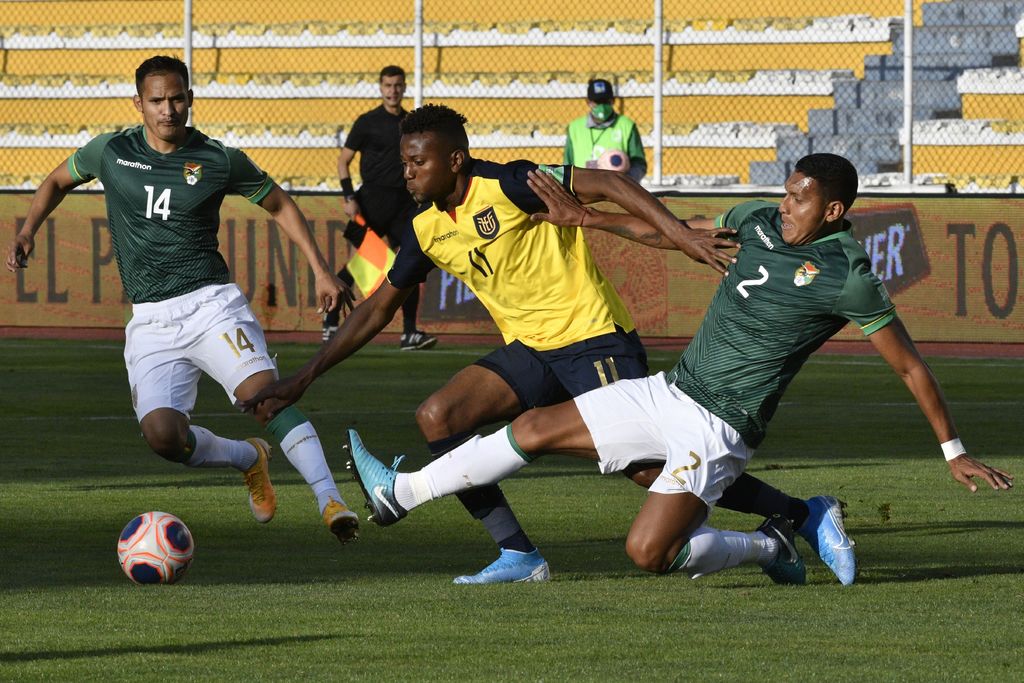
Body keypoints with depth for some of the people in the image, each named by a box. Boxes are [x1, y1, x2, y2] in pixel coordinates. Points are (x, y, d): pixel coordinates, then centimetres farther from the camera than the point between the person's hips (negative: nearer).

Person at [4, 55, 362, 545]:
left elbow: (279, 205, 15)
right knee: (162, 435, -17)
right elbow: (58, 181, 23)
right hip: (151, 322, 2)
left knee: (265, 395, -28)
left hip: (210, 303, -2)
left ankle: (329, 500, -33)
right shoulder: (111, 151, 4)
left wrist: (321, 271, 8)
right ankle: (248, 459, 12)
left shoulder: (220, 161, 0)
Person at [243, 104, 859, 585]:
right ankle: (519, 555, -6)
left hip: (595, 341, -7)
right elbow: (377, 310, 15)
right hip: (530, 349, 8)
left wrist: (681, 234, -29)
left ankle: (809, 515, -5)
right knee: (437, 418, -9)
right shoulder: (427, 231, 4)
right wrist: (304, 379, 13)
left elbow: (607, 185, -19)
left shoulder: (507, 186, -18)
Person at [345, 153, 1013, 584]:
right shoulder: (760, 220, 4)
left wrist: (955, 452, -13)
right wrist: (586, 218, 18)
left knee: (648, 552, -19)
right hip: (670, 391, 7)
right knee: (538, 428, 8)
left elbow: (911, 366, -12)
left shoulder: (848, 277, -17)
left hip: (720, 427, -7)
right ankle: (401, 492, 18)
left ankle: (767, 547, 4)